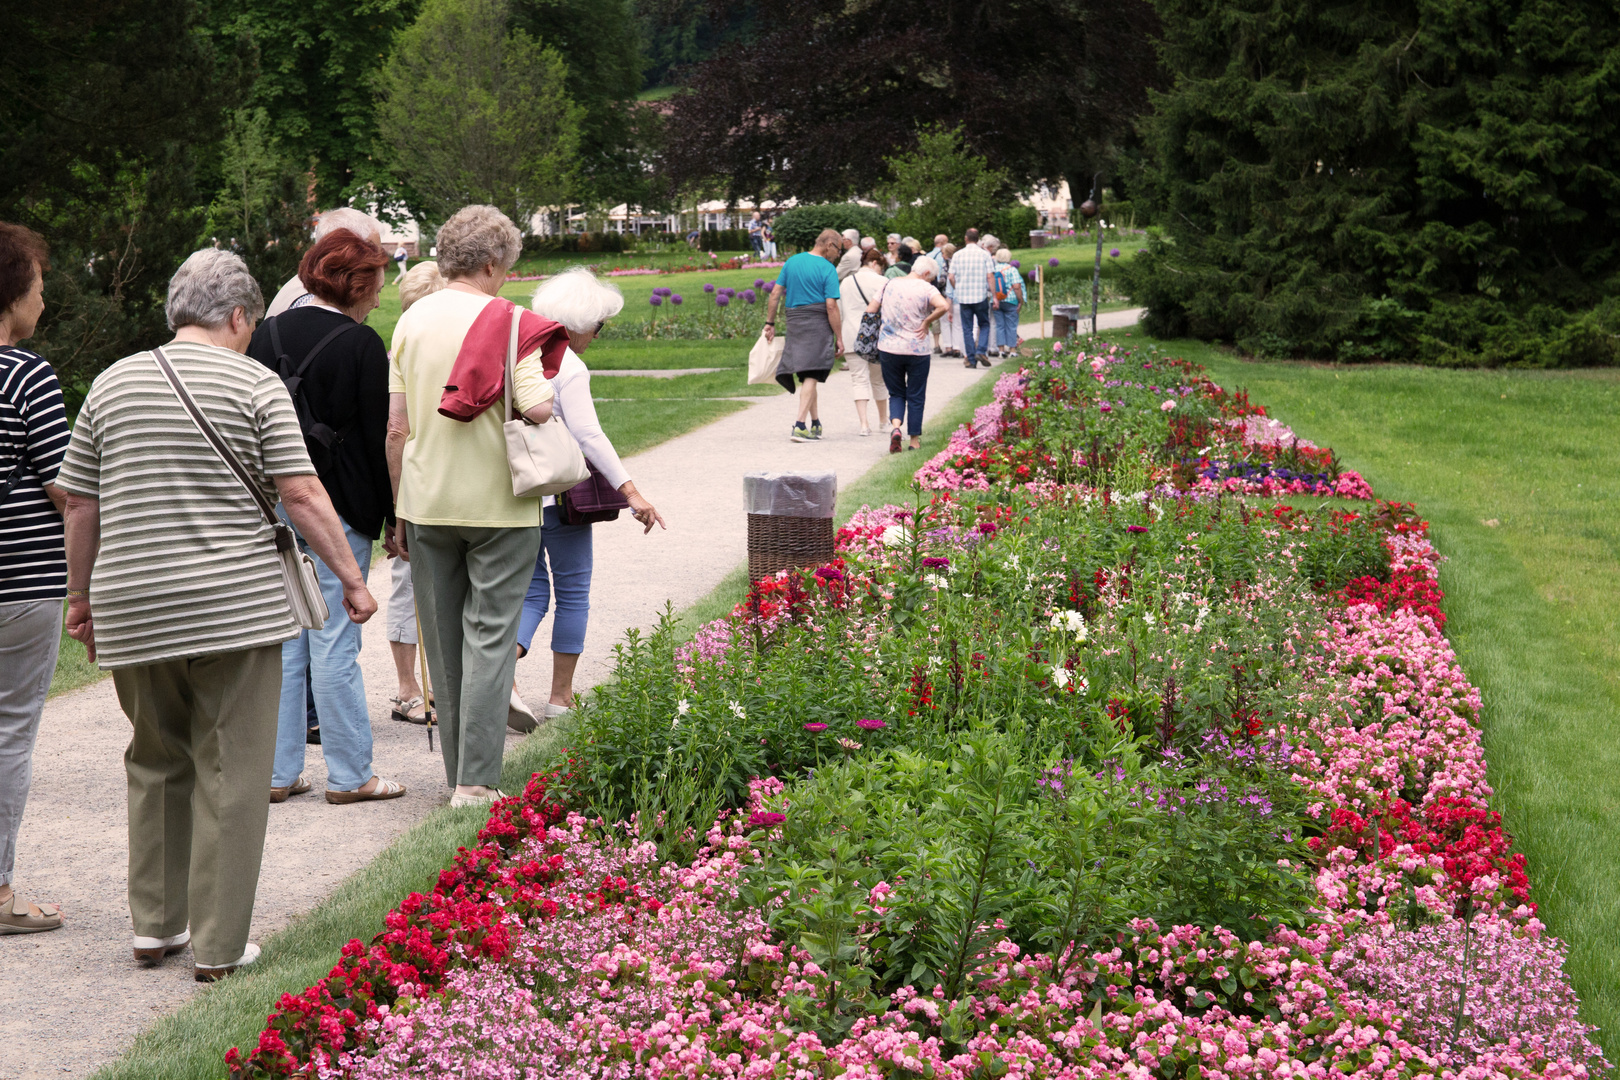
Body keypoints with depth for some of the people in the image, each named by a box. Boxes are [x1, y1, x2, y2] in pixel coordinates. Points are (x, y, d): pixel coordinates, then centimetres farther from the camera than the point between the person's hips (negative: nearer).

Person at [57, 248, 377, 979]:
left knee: (155, 766, 19)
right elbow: (300, 494, -8)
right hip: (235, 607, -4)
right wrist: (351, 577, -1)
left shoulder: (112, 383, 10)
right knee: (230, 773, 2)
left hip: (134, 611, 4)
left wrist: (82, 597, 21)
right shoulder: (254, 383, -2)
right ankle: (217, 946, 3)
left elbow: (80, 503, 12)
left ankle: (155, 924, 20)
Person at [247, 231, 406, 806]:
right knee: (334, 643, -2)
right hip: (336, 511, -6)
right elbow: (380, 438, -9)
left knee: (282, 642, 11)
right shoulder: (361, 344, -10)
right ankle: (350, 775, 5)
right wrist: (393, 517, -2)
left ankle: (279, 772, 13)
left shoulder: (266, 335, 8)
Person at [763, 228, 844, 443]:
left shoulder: (792, 262, 10)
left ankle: (816, 424, 20)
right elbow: (831, 306, -12)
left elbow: (776, 293, 8)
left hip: (793, 321, 6)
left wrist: (770, 323, 13)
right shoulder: (827, 269, -7)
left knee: (808, 375, 15)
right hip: (817, 323, -5)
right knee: (811, 375, -6)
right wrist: (839, 338, -8)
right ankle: (800, 426, -15)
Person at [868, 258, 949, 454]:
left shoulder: (889, 285, 4)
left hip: (888, 349, 3)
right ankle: (915, 440, 14)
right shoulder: (926, 289, -9)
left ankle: (895, 426, -11)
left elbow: (870, 311, 6)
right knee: (915, 397, 10)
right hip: (917, 350, -3)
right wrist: (927, 322, -12)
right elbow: (943, 306, -27)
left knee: (896, 394, 15)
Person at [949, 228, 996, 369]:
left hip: (963, 297, 1)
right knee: (984, 325, 13)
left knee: (967, 328, 6)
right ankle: (981, 351, -7)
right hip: (981, 296, -1)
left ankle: (970, 359, 4)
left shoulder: (957, 255, 1)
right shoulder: (984, 255, -1)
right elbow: (990, 276, -5)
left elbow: (951, 277, -1)